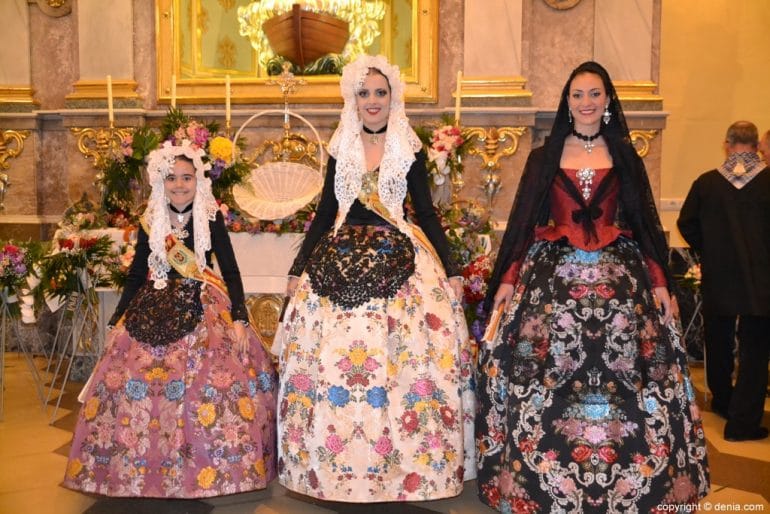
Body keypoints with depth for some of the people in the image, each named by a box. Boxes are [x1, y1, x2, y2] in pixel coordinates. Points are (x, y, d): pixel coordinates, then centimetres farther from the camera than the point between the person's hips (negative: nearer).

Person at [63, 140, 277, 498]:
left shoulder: (211, 219, -1)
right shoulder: (150, 222, 6)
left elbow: (230, 272, -1)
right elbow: (136, 275, 12)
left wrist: (239, 319, -10)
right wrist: (117, 322, 11)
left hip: (205, 311, -3)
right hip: (154, 312, 3)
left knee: (210, 384, -14)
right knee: (135, 384, -3)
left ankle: (208, 469, 1)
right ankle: (136, 468, 14)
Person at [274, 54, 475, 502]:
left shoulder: (410, 150, 4)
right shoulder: (340, 149, 10)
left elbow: (427, 212, 5)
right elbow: (326, 213, 13)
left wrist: (450, 271, -1)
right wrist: (298, 268, 11)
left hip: (399, 261, -2)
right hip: (342, 260, 3)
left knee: (404, 362, -5)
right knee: (331, 363, 1)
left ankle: (404, 466, 9)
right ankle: (334, 466, 15)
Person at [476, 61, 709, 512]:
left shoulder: (626, 158, 10)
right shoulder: (544, 158, 9)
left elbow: (645, 222, 9)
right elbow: (523, 220, 7)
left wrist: (660, 283, 2)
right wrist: (507, 279, 0)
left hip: (620, 280, 1)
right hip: (553, 278, 0)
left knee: (623, 379, -2)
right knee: (546, 379, -3)